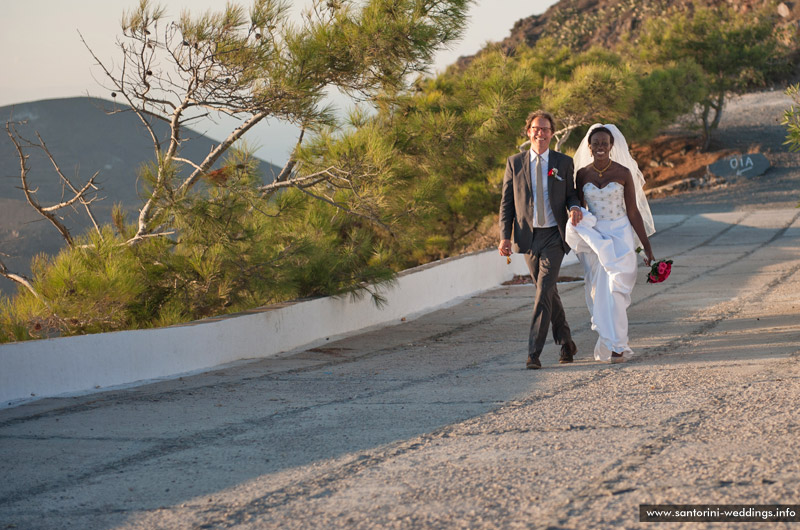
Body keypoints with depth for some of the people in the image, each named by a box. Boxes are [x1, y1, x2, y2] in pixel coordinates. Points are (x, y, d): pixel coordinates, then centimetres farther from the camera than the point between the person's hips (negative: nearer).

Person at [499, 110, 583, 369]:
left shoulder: (563, 163, 3)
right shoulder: (515, 163, 5)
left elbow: (571, 193, 10)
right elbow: (507, 202, 5)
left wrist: (575, 207, -15)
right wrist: (504, 236, -4)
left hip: (554, 235, -2)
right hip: (527, 236, 2)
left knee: (544, 291, -13)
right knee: (548, 292, 13)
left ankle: (534, 353, -15)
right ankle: (566, 343, 30)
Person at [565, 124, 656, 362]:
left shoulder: (623, 173, -4)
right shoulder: (582, 175, 4)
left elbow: (633, 212, -1)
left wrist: (647, 248, -1)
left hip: (619, 235, -3)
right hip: (593, 238, 3)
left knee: (614, 290, -14)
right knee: (598, 292, 6)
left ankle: (616, 345, -12)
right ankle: (607, 341, 22)